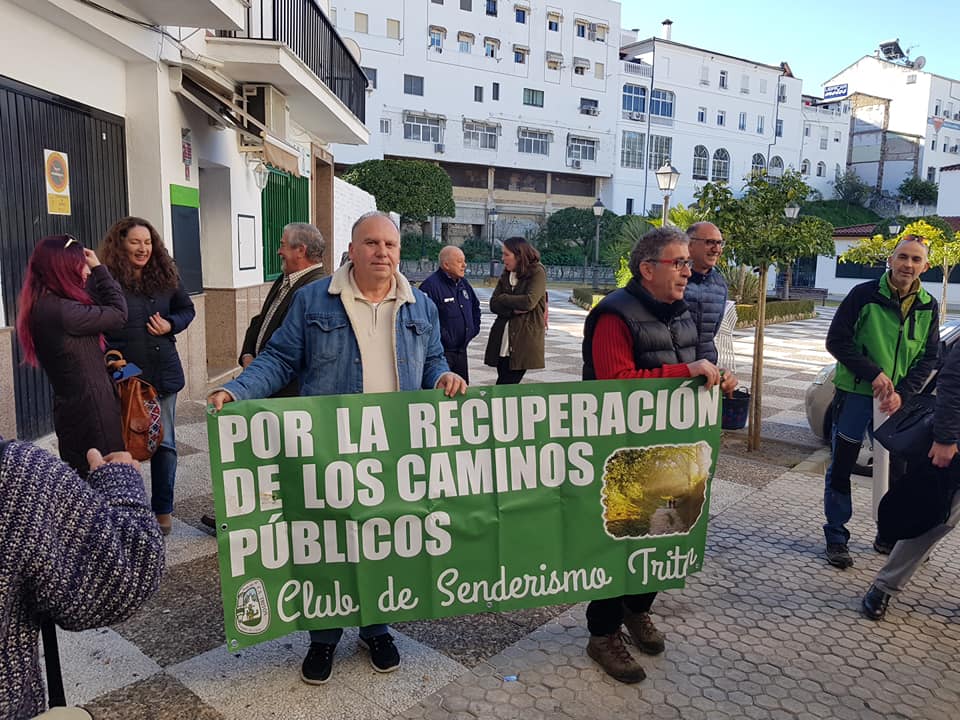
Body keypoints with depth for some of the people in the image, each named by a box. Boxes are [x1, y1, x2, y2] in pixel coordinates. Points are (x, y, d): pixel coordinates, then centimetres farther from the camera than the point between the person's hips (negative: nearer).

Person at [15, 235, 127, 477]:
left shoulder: (45, 305, 8)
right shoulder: (59, 310, -22)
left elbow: (95, 308, 19)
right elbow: (118, 314, -10)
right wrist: (99, 268, -2)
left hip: (72, 407, 10)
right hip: (89, 409, -10)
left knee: (82, 478, 18)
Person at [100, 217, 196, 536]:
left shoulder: (166, 276, 4)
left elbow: (187, 310, 16)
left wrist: (171, 325, -4)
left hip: (163, 373, 3)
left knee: (164, 442, 10)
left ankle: (163, 510, 24)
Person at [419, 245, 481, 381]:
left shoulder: (463, 283, 12)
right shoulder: (431, 285, -16)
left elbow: (475, 307, 28)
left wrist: (474, 328, 17)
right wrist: (440, 336, -20)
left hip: (461, 351, 8)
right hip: (440, 353, -8)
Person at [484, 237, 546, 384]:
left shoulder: (537, 273, -4)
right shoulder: (506, 275, 14)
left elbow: (529, 302, -18)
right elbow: (493, 305, 5)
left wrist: (503, 298, -3)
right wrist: (513, 310, -13)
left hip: (524, 341, -6)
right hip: (502, 341, 6)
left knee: (505, 387, -8)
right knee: (507, 386, 8)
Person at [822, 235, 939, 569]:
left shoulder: (928, 307, 4)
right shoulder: (865, 294, -9)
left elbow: (928, 357, 5)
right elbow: (836, 341, -9)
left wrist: (903, 392, -10)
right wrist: (873, 374, -17)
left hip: (899, 400, 4)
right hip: (856, 394, -4)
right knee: (841, 467, 2)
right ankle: (836, 538, 17)